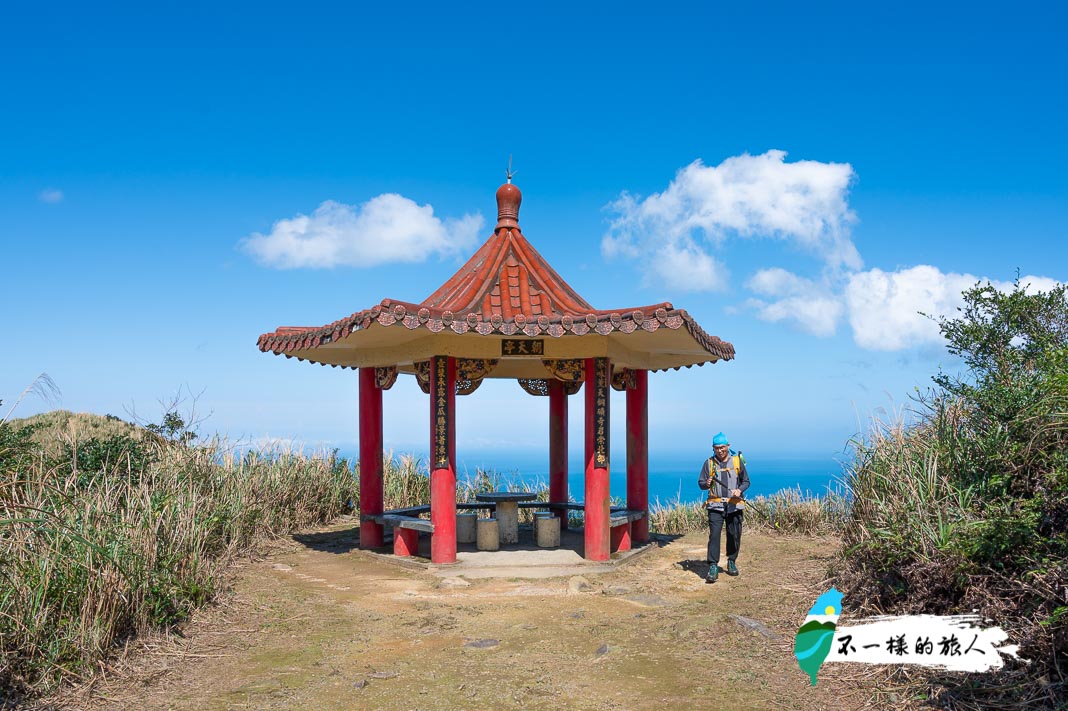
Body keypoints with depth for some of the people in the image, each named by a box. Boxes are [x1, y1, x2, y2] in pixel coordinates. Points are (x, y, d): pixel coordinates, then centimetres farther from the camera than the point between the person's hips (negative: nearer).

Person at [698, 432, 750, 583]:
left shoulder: (737, 461, 5)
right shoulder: (709, 463, 6)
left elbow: (746, 481, 10)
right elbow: (700, 483, 8)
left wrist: (740, 490, -11)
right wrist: (706, 484, -15)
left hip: (734, 505, 1)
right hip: (715, 506, -1)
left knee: (734, 535, 7)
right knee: (714, 535, -11)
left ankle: (731, 562, 27)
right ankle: (713, 567, -11)